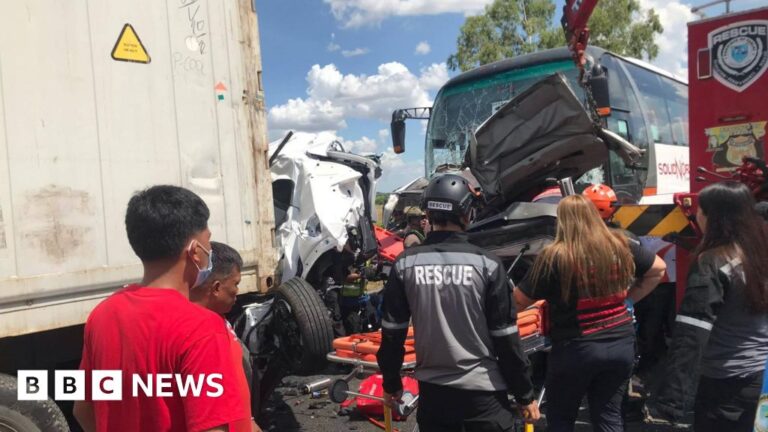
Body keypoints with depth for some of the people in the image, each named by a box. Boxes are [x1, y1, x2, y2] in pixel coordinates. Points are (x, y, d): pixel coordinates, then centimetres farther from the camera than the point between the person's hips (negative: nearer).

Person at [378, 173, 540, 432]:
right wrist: (524, 394, 3)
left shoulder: (405, 264, -5)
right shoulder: (486, 264, -12)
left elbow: (392, 332, 1)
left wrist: (391, 383, 14)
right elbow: (506, 338, -8)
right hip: (483, 390, -2)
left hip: (432, 389, 3)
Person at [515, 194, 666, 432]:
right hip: (621, 344, 5)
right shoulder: (621, 246, 0)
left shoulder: (555, 257, -16)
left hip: (575, 350, -5)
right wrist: (629, 298, 16)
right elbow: (658, 268, 15)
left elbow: (522, 300, -12)